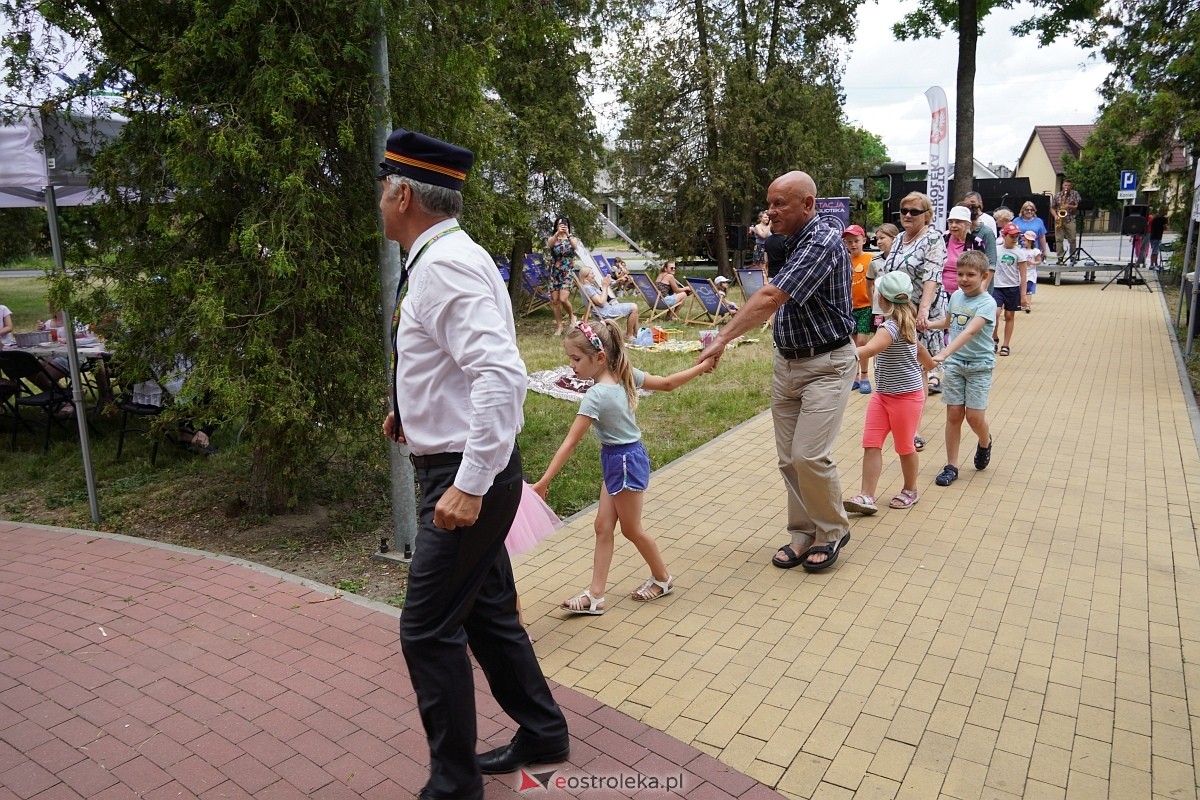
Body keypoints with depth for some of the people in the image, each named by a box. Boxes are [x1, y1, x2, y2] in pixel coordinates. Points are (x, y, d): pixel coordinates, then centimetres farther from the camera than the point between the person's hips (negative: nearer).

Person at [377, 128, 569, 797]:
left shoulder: (443, 265, -18)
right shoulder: (447, 258, 13)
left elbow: (502, 374, -30)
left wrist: (470, 483, -31)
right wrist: (415, 412, 14)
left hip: (466, 474, -10)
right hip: (463, 469, 10)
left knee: (430, 629, 0)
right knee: (487, 612, 20)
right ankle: (543, 735, 39)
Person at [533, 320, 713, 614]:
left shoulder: (596, 396, -27)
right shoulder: (626, 374, -4)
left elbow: (570, 443, -28)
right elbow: (668, 383, 4)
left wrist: (543, 482, -27)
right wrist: (701, 367, 19)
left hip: (623, 462, -9)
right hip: (622, 459, 9)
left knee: (631, 528, 12)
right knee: (603, 527, 10)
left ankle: (663, 578, 34)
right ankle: (595, 594, 13)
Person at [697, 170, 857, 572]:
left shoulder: (823, 241, -19)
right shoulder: (793, 240, 9)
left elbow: (771, 298, -29)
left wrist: (723, 338, -32)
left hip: (826, 365, -8)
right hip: (788, 362, 8)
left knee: (810, 454, -11)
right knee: (789, 458, 7)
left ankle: (832, 531, 12)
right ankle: (803, 534, 20)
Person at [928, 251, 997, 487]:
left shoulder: (987, 303, -15)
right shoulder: (956, 295, 4)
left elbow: (969, 331, -30)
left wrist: (944, 353, -42)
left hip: (979, 364, -4)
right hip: (955, 363, 4)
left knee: (974, 416, -4)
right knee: (954, 414, 2)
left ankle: (985, 442, 31)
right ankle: (951, 466, 11)